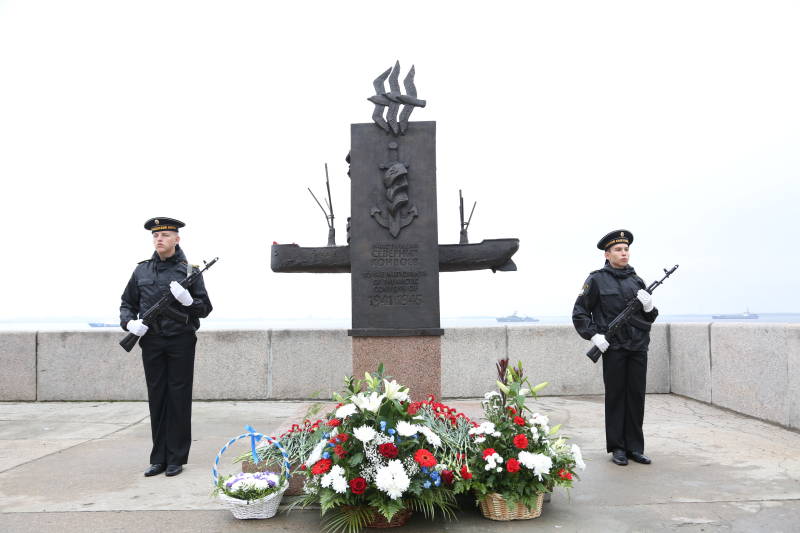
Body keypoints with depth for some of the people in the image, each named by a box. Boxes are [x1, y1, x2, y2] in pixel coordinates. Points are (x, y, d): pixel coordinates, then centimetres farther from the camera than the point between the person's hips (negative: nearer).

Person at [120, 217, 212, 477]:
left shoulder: (189, 271, 0)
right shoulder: (141, 271, 9)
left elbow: (205, 309, 0)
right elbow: (127, 303, 16)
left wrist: (188, 300, -19)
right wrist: (129, 322, -4)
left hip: (181, 342, -3)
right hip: (151, 342, 3)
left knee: (178, 399, 1)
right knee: (156, 399, 8)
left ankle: (176, 459, 11)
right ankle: (158, 458, 17)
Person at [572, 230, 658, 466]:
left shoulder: (637, 281, 13)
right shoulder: (597, 280, -2)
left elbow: (649, 318, 18)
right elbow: (579, 313, -1)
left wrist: (649, 306, -4)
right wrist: (594, 335, -11)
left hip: (639, 348, 5)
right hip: (614, 349, -4)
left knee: (637, 397, 8)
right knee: (615, 397, 3)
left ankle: (635, 447, 18)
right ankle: (617, 448, 12)